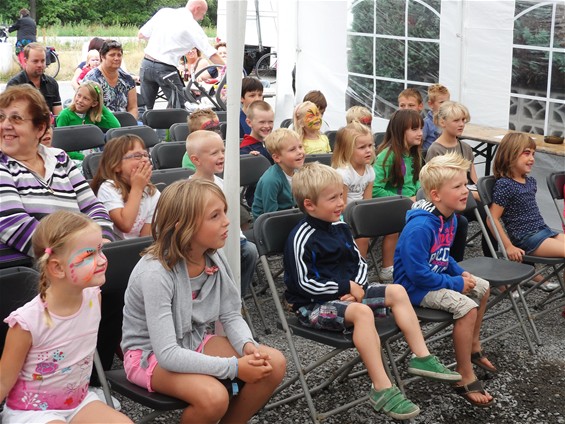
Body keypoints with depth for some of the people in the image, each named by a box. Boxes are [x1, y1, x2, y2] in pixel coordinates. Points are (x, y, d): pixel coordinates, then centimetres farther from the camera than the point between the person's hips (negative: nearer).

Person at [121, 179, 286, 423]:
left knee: (274, 364, -11)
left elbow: (231, 316, 0)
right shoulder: (155, 273, -30)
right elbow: (167, 354, -32)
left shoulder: (215, 257, -10)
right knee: (214, 396, -33)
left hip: (194, 341, 7)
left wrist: (248, 346, -22)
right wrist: (234, 367, -31)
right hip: (150, 354, -7)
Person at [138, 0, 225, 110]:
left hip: (146, 63, 5)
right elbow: (212, 54, -7)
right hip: (165, 69, -5)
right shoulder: (193, 26, -6)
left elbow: (141, 35, 11)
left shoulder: (164, 12, 7)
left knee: (146, 107, 12)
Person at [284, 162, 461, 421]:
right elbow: (305, 283, -19)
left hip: (349, 292, 9)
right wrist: (346, 287, -15)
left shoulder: (340, 227, 6)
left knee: (397, 292, 0)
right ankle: (382, 390, -36)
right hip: (313, 304, -9)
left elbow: (359, 262, 15)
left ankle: (421, 357, 2)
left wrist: (357, 287, -6)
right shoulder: (301, 239, -18)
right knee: (362, 312, -35)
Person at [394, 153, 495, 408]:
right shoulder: (420, 227, -30)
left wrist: (462, 274, 0)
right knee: (466, 307, -25)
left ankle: (473, 347, 37)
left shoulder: (450, 218, 2)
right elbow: (418, 273, -31)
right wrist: (456, 283, -22)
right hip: (415, 287, -10)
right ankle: (466, 379, -14)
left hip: (436, 276, 10)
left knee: (482, 288, 17)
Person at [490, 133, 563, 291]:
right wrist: (509, 247, -15)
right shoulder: (504, 185, -13)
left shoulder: (531, 181, 13)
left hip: (544, 231, 9)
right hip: (526, 239, -9)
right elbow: (493, 219, -16)